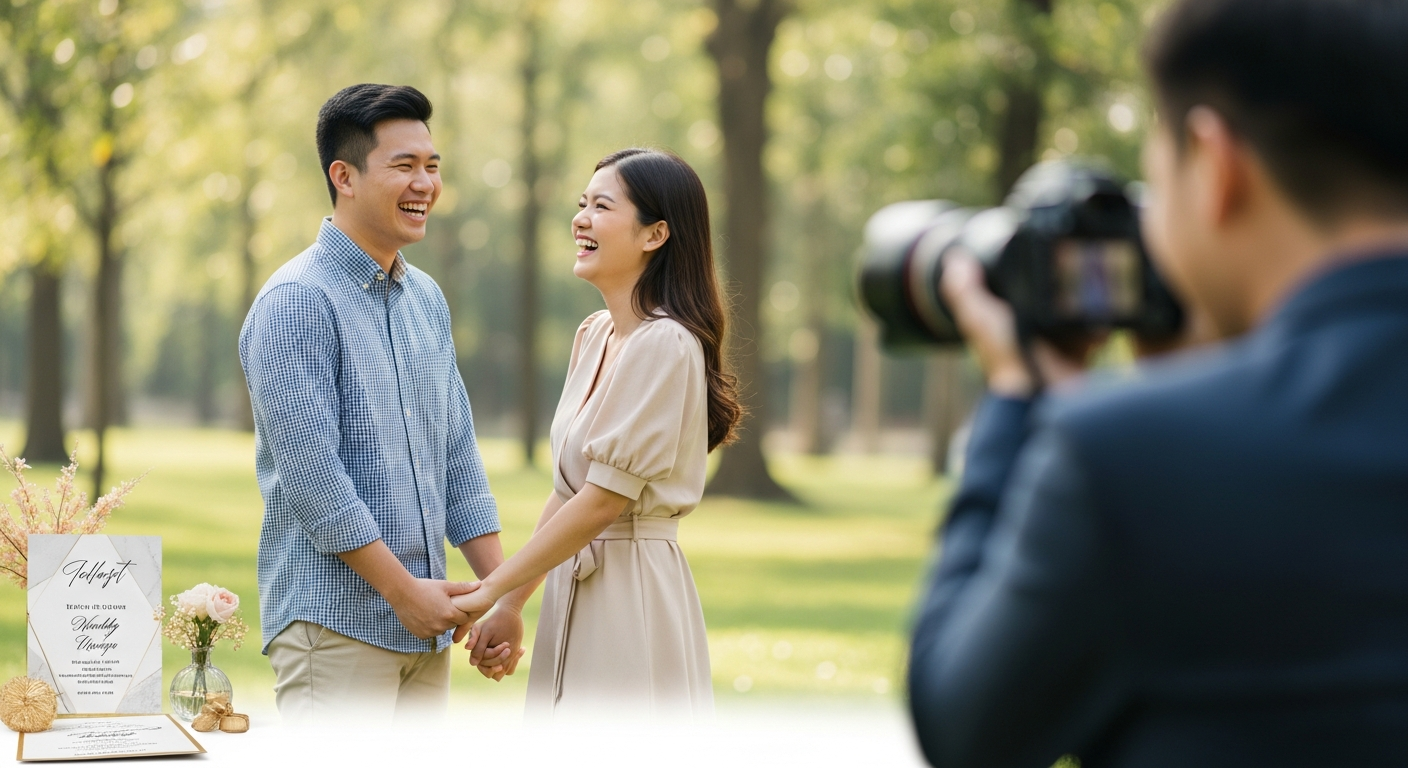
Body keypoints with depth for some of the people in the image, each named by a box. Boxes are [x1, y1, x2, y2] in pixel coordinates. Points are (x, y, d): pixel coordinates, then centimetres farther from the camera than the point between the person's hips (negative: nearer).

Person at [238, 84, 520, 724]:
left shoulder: (426, 298, 15)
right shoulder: (298, 301, -10)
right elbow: (309, 471, -17)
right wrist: (403, 589, -15)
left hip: (424, 626, 8)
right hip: (335, 622, -8)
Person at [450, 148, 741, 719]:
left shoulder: (664, 344, -16)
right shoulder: (594, 336, 11)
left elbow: (603, 499, -18)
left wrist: (490, 589, -12)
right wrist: (510, 604, 12)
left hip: (633, 592, -9)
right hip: (576, 585, 9)